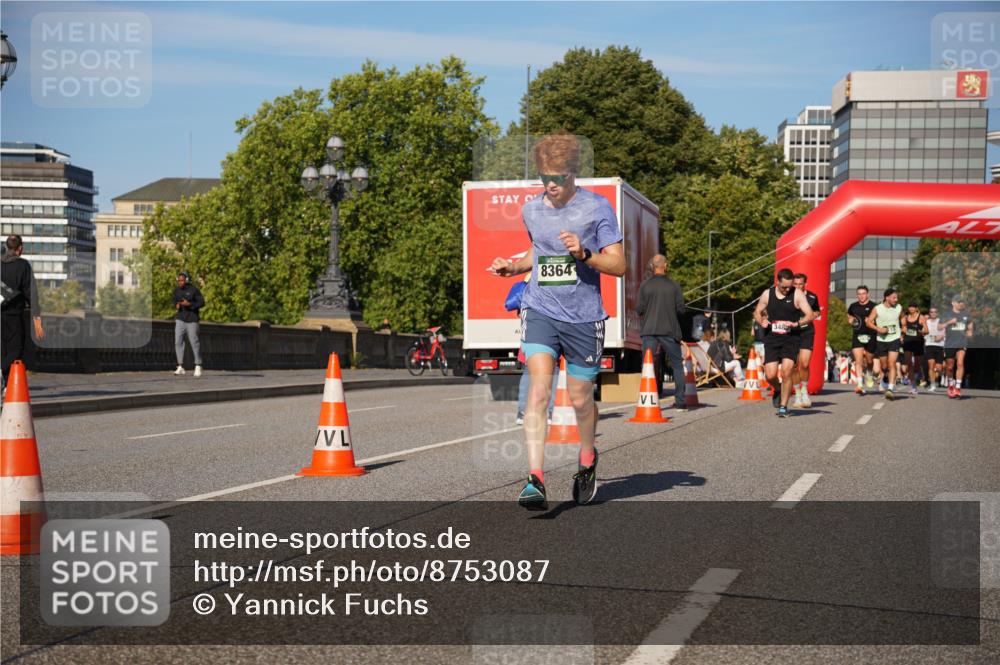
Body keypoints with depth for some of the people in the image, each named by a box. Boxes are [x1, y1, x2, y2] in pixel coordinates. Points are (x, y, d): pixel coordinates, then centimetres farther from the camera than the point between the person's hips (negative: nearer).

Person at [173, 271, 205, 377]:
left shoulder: (194, 289, -11)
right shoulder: (176, 290, 4)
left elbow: (202, 303, -9)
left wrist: (189, 304, -23)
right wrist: (176, 306, -7)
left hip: (192, 320, -4)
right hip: (180, 319, 4)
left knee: (194, 342, -1)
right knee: (178, 341, -7)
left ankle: (198, 366, 14)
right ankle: (180, 367, -4)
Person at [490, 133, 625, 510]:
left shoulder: (597, 207, -4)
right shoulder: (531, 210, 9)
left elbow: (618, 265, -5)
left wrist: (584, 253, -21)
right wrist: (514, 267, 11)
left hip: (583, 317, -2)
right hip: (540, 311, 2)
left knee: (580, 399, 10)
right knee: (538, 390, -17)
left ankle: (588, 458, 39)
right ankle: (535, 481, -21)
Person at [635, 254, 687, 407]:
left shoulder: (645, 285, -2)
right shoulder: (674, 285, -2)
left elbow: (639, 309, -2)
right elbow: (681, 308, -3)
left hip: (649, 331, 0)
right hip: (669, 330, 0)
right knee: (677, 365, 12)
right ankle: (680, 400, 10)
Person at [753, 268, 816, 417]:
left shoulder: (797, 294, -4)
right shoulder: (767, 294, 4)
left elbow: (811, 315, -8)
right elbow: (757, 312, 16)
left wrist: (797, 323, -26)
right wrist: (761, 321, -6)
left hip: (791, 338, -2)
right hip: (772, 338, 2)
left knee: (786, 372, -12)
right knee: (770, 375, -6)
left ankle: (783, 407, 1)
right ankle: (778, 390, 30)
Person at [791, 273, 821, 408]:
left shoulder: (812, 297, 2)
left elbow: (817, 312, 19)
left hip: (807, 332, 0)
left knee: (804, 364, -11)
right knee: (794, 365, 1)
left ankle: (804, 389, 13)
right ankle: (797, 394, 16)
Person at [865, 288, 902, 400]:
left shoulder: (899, 308, 1)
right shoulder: (877, 309, -6)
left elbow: (903, 317, 22)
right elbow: (868, 322, -6)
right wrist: (878, 328, -21)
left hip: (894, 339, 0)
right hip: (881, 340, 0)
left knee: (892, 364, -17)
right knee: (884, 366, 10)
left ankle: (890, 389, -23)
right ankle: (886, 384, 38)